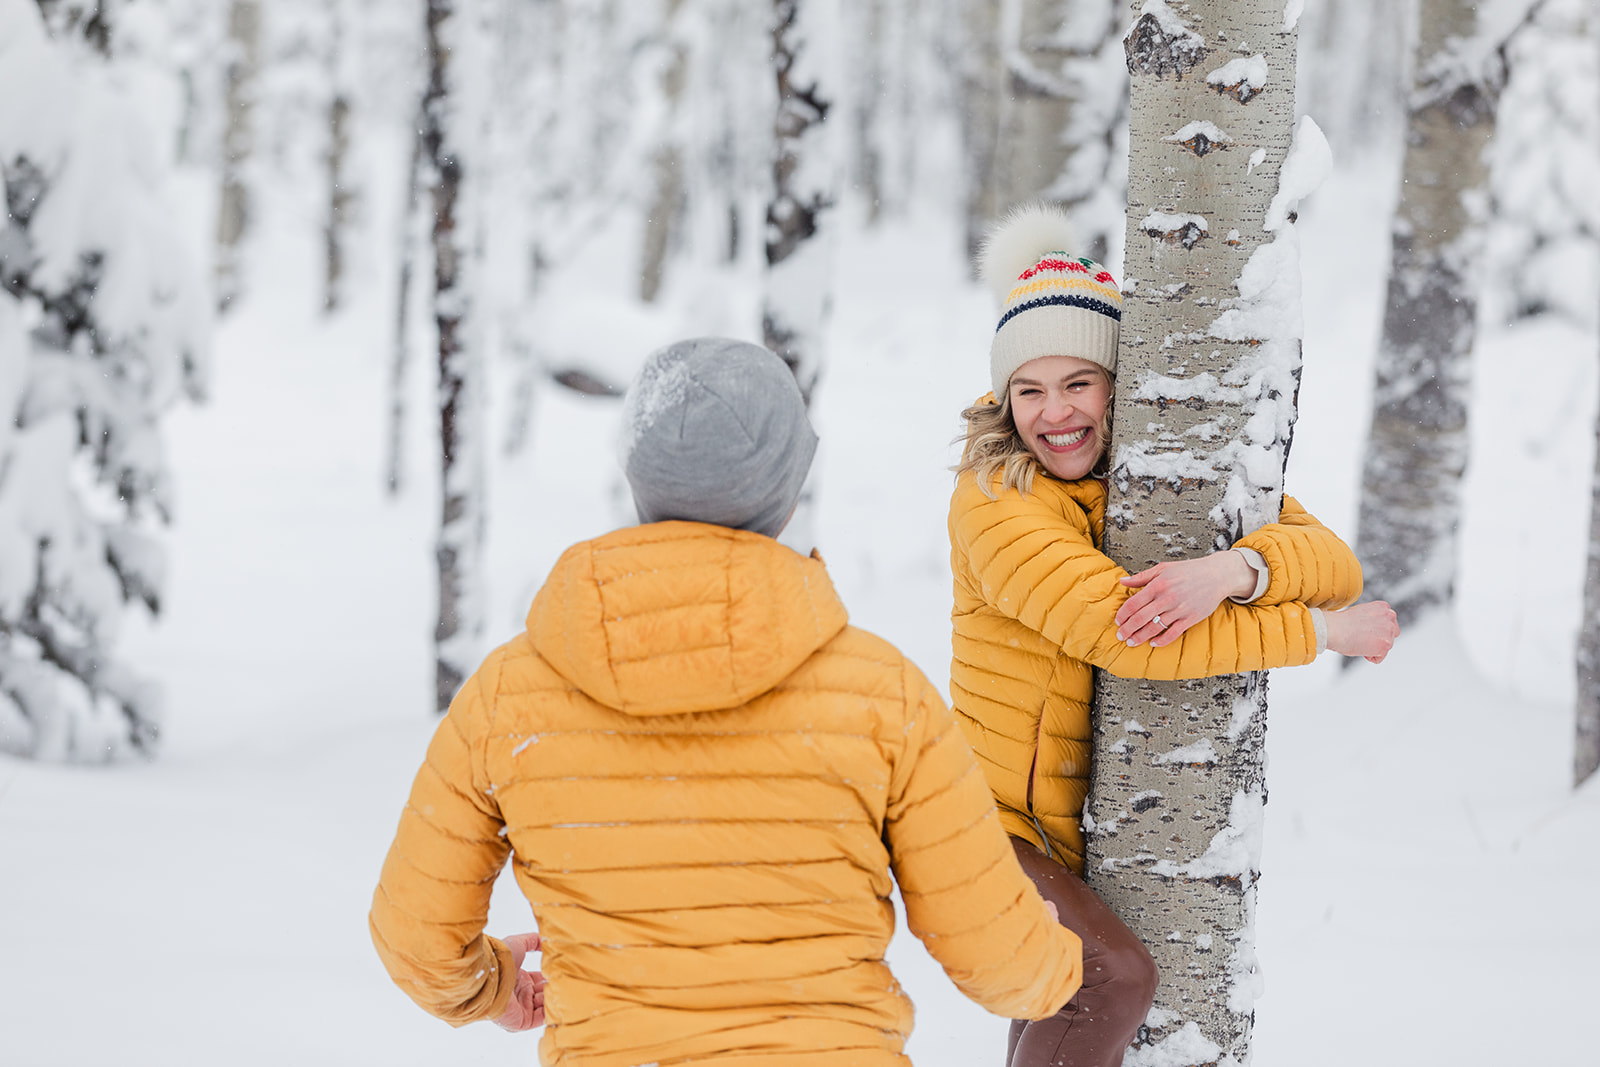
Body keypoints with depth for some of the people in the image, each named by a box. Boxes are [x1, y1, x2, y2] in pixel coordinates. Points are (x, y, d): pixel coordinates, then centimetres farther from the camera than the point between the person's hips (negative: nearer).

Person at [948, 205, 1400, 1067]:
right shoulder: (995, 503, -16)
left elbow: (1333, 564, -12)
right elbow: (1112, 632, -28)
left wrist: (1232, 571, -35)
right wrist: (1325, 632, -21)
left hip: (1096, 846, 6)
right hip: (992, 827, -6)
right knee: (1112, 978, -29)